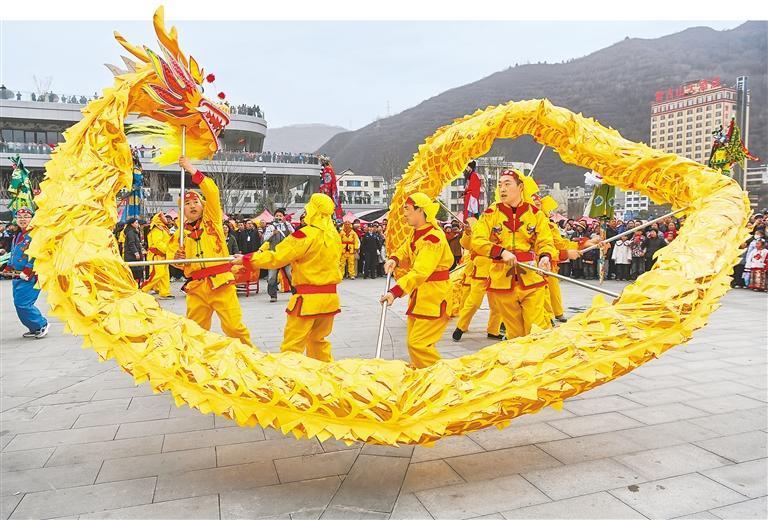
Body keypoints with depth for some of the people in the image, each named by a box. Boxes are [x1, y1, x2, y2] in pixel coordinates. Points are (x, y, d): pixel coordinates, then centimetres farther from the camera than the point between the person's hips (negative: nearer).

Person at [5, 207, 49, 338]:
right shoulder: (17, 236, 17)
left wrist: (27, 272, -22)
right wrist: (7, 269, 17)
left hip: (30, 277, -9)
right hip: (17, 276, 9)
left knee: (23, 304, -12)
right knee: (18, 303, 10)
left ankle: (42, 324, 6)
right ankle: (34, 329, 22)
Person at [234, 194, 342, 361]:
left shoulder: (306, 235, -13)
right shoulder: (335, 235, 4)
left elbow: (276, 257, -12)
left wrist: (246, 260, -1)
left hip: (308, 298, -7)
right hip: (330, 296, 7)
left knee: (292, 346, 1)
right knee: (318, 341, 21)